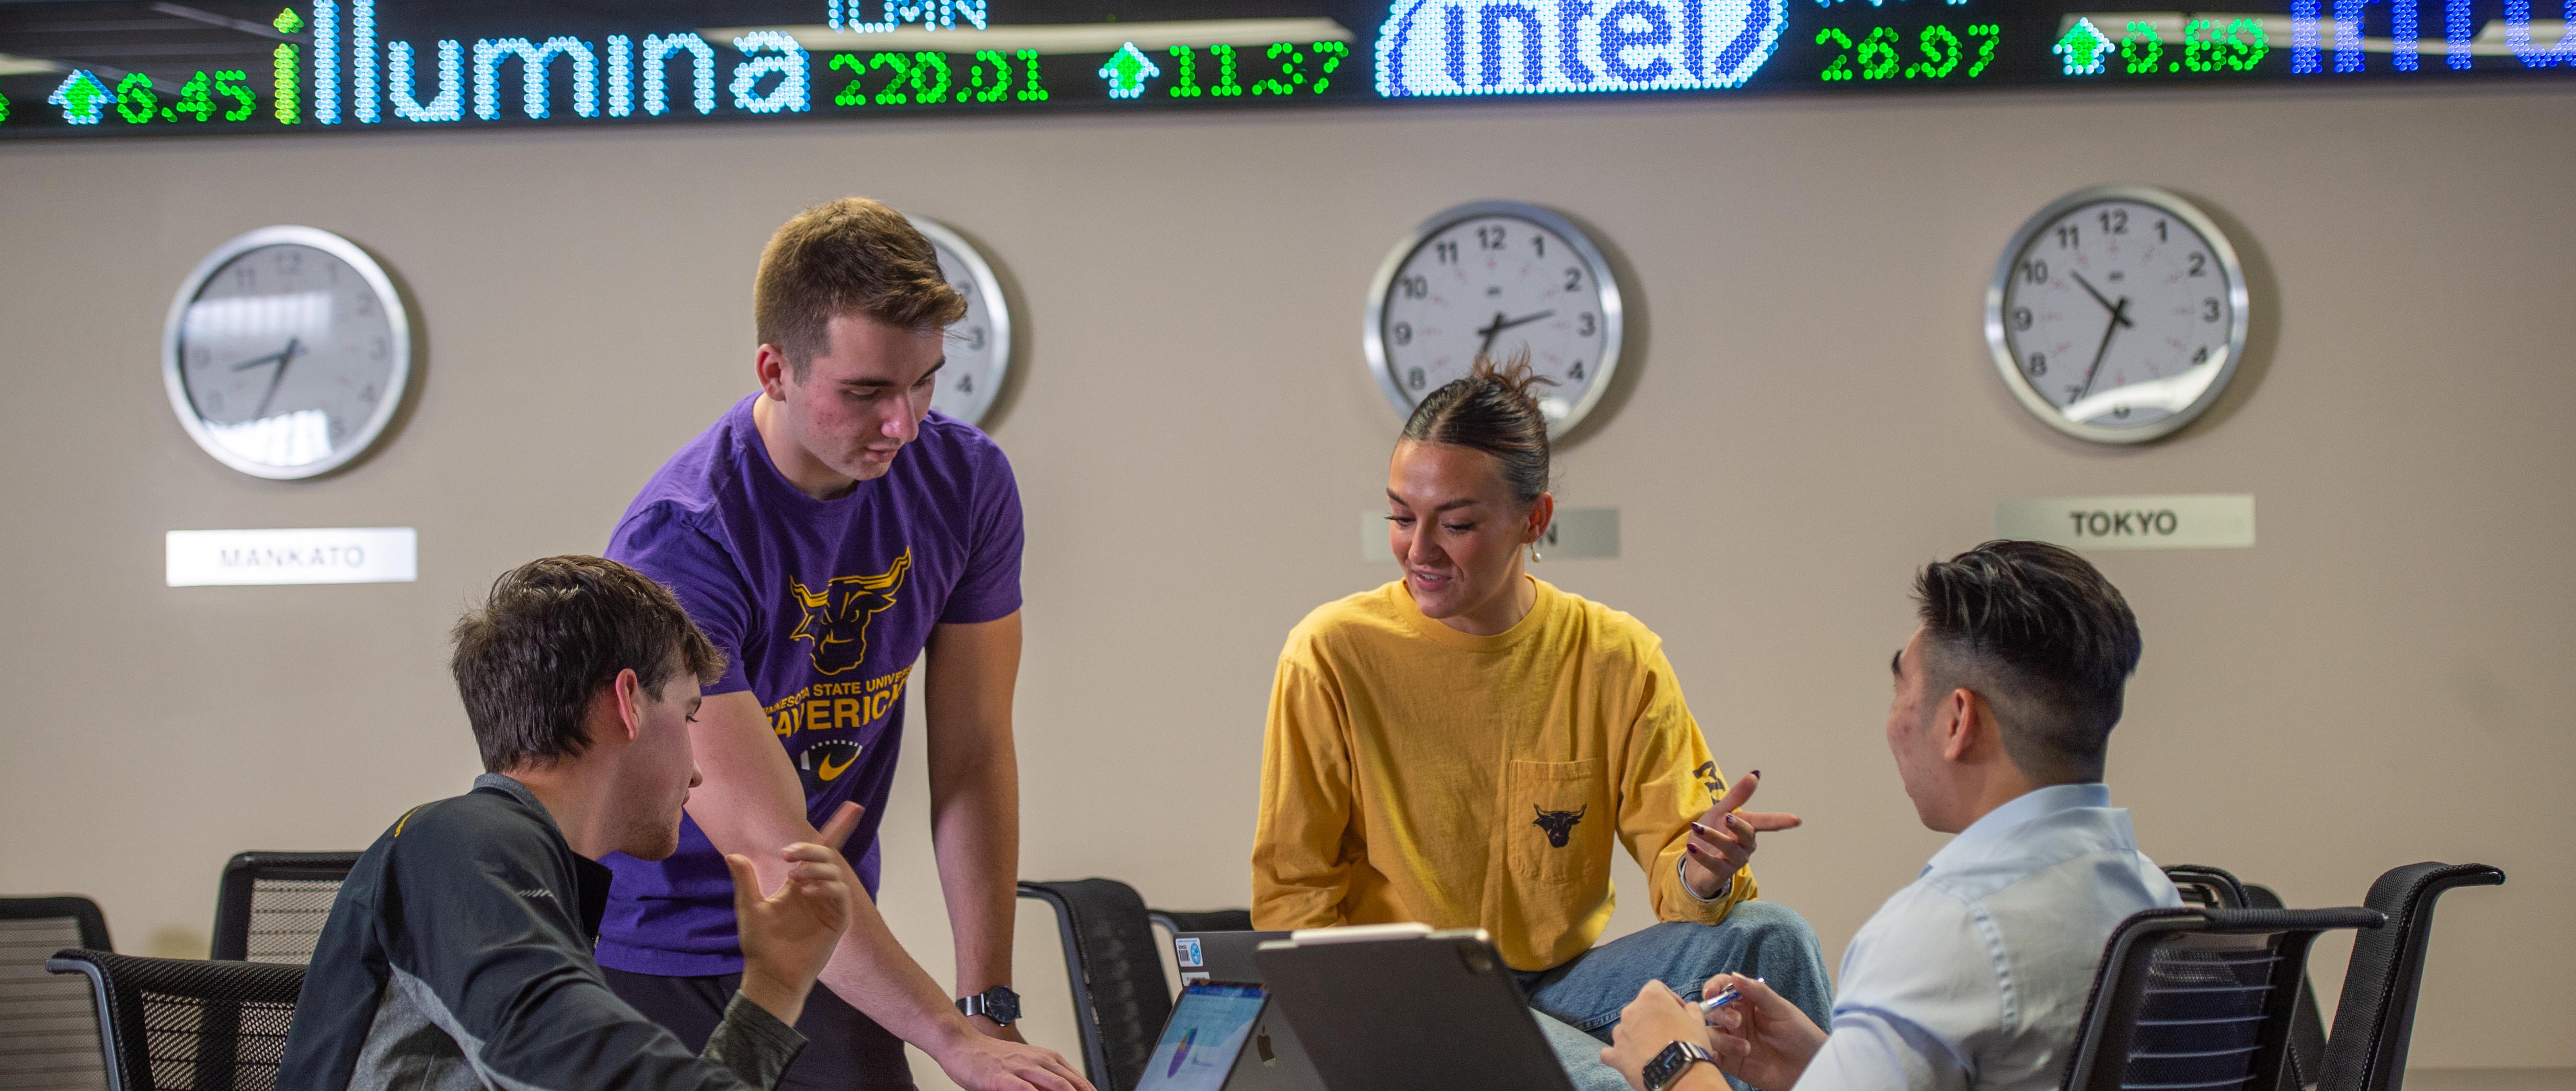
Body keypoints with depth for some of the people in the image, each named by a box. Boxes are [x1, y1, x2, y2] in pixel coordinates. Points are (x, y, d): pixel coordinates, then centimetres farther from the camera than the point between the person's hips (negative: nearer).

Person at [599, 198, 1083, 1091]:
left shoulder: (965, 481, -8)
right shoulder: (681, 544, -25)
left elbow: (973, 758, -5)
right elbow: (769, 848, -29)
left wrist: (990, 1006, -11)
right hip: (654, 948, -4)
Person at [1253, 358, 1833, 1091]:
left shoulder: (1616, 659, -1)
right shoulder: (1333, 656, -8)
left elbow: (1672, 851, -1)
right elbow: (1293, 889, -2)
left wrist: (1701, 874, -26)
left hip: (1562, 981, 4)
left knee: (1770, 936, -21)